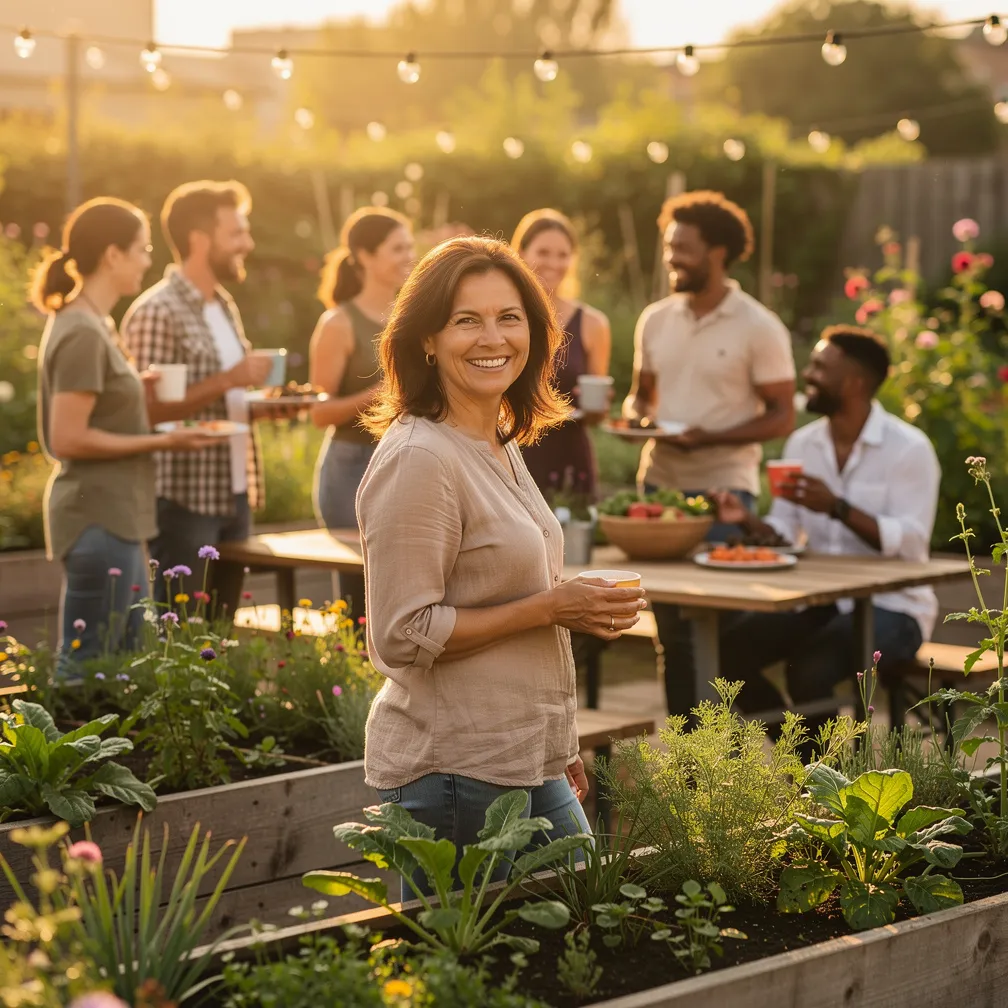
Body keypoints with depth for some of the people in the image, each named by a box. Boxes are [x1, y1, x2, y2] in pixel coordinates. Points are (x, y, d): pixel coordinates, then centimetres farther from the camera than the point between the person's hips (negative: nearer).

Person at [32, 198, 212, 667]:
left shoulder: (93, 324, 13)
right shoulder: (83, 333, -16)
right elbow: (68, 438, -21)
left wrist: (143, 391, 4)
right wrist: (158, 442, -17)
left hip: (115, 517, 10)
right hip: (97, 521, -10)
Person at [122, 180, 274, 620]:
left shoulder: (224, 306, 15)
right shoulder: (156, 313, -13)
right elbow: (148, 409, -20)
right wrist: (230, 380, -22)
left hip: (232, 495, 8)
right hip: (183, 501, -8)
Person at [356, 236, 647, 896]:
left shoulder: (503, 447, 11)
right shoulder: (418, 460, -17)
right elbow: (402, 637, -20)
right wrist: (551, 607, -18)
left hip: (528, 765, 9)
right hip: (454, 775, -9)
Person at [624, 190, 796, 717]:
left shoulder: (759, 328, -7)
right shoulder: (655, 319, 9)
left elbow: (780, 416, -7)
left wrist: (709, 437, -19)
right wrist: (634, 415, -4)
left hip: (723, 490, -5)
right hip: (658, 484, 5)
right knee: (672, 629, 9)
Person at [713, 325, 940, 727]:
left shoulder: (909, 448, -11)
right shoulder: (802, 444, 8)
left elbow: (910, 543, -20)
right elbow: (783, 533, 6)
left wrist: (837, 508, -29)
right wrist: (747, 519, -15)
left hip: (892, 608, -6)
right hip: (818, 601, 6)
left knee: (809, 669, -32)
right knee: (728, 651, -15)